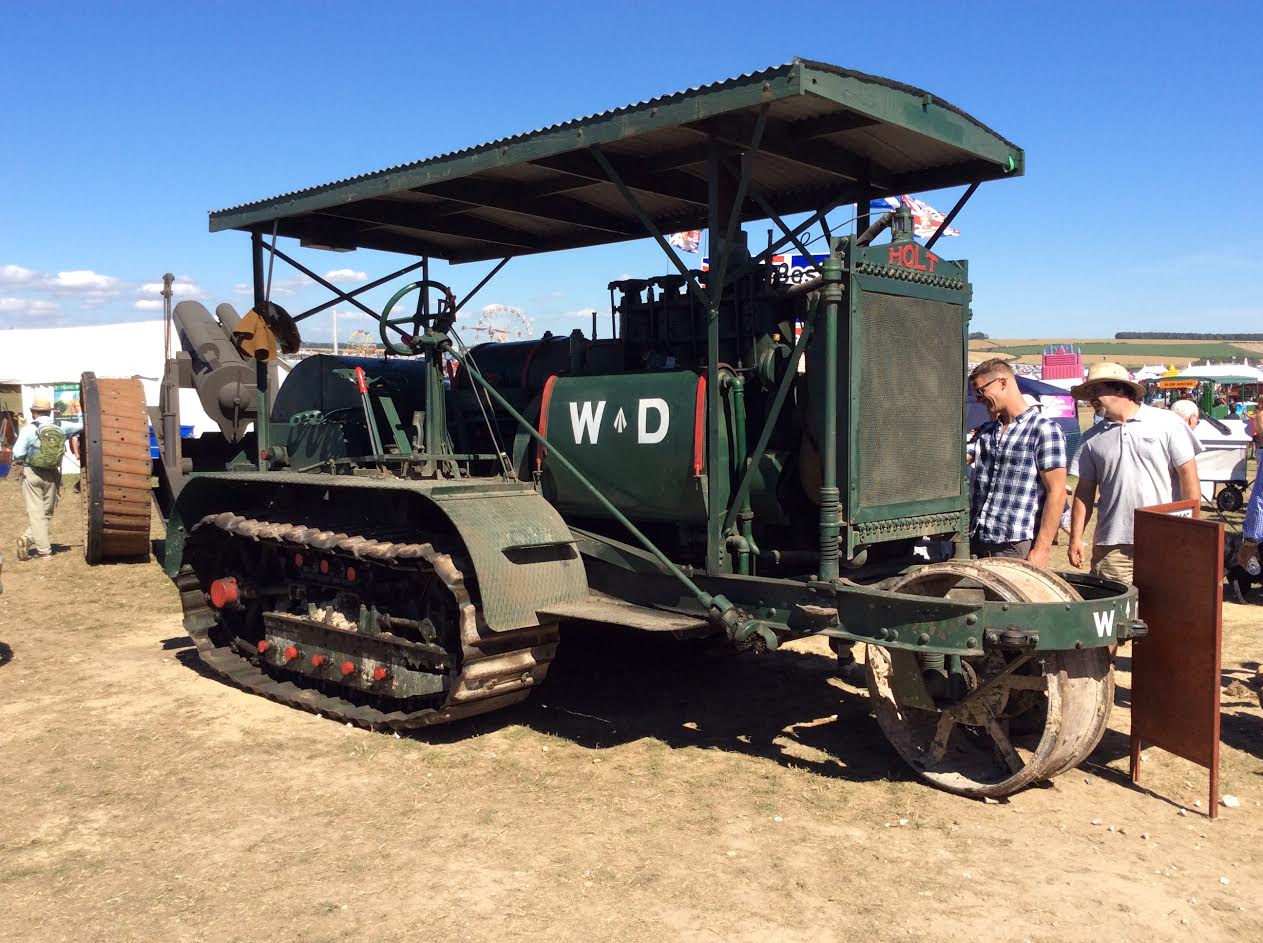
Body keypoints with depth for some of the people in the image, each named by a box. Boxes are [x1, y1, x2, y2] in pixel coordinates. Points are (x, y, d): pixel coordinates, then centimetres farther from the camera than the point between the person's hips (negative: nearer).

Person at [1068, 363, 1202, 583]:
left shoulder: (1167, 423, 2)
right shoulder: (1092, 439, 10)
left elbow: (1188, 474, 0)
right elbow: (1084, 492, 11)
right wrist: (1076, 538, 4)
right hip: (1112, 546, 3)